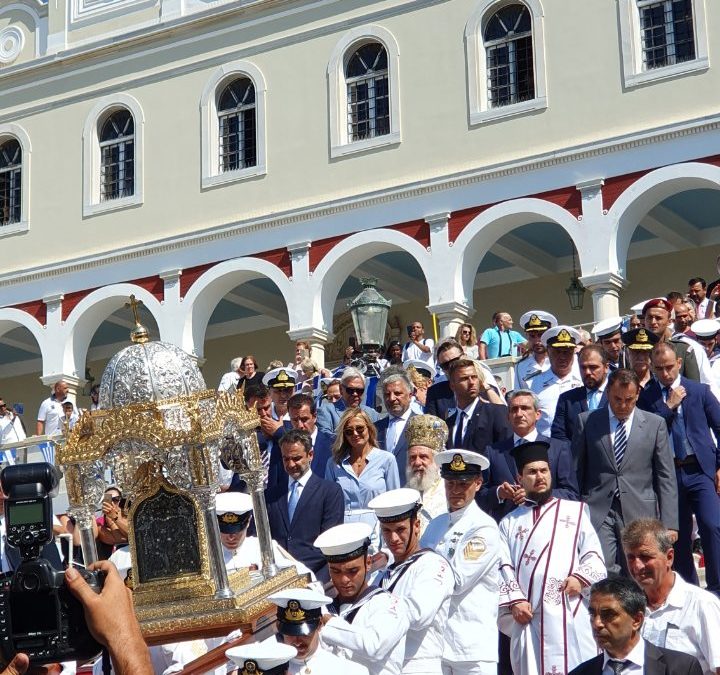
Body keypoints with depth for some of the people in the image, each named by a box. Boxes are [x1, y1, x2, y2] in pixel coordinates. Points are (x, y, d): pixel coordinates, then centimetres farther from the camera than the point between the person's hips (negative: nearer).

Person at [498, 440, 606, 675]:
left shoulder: (575, 511, 18)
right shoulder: (509, 522, 19)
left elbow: (594, 555, 10)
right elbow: (504, 568, 8)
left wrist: (581, 577, -10)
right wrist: (515, 601, -8)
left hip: (570, 615, -1)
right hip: (528, 618, 1)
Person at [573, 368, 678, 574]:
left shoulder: (655, 424, 8)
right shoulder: (586, 421, 8)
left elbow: (666, 477, 6)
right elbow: (576, 471, 9)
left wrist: (669, 523, 0)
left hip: (640, 514, 1)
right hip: (598, 512, 0)